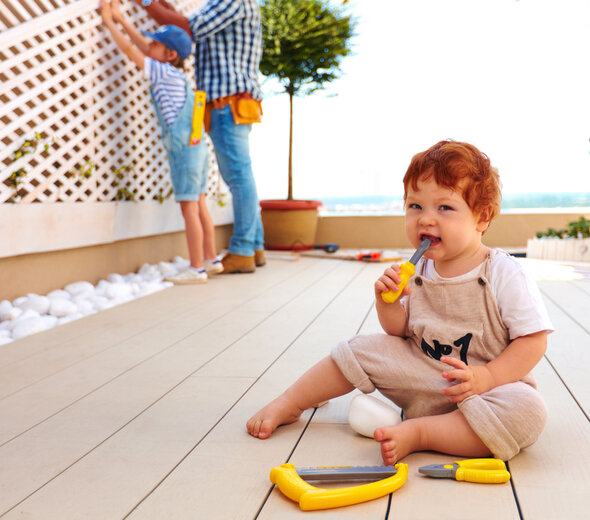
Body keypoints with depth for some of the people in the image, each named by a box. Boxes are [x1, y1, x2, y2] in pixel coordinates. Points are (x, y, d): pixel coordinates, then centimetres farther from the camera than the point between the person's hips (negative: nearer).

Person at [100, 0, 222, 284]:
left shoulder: (164, 73, -10)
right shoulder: (175, 74, 13)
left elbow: (130, 50, -5)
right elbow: (144, 48, 22)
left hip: (184, 148, -9)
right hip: (196, 147, 9)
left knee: (189, 208, -7)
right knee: (199, 206, 13)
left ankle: (197, 269, -4)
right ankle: (211, 260, 20)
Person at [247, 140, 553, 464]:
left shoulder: (505, 276, -16)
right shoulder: (418, 271, -2)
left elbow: (533, 340, -16)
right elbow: (399, 332, 6)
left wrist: (487, 376, -28)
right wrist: (388, 304, -16)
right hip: (423, 379, 4)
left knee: (528, 410, -34)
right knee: (363, 350, -3)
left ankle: (418, 432, -30)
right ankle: (287, 405, 13)